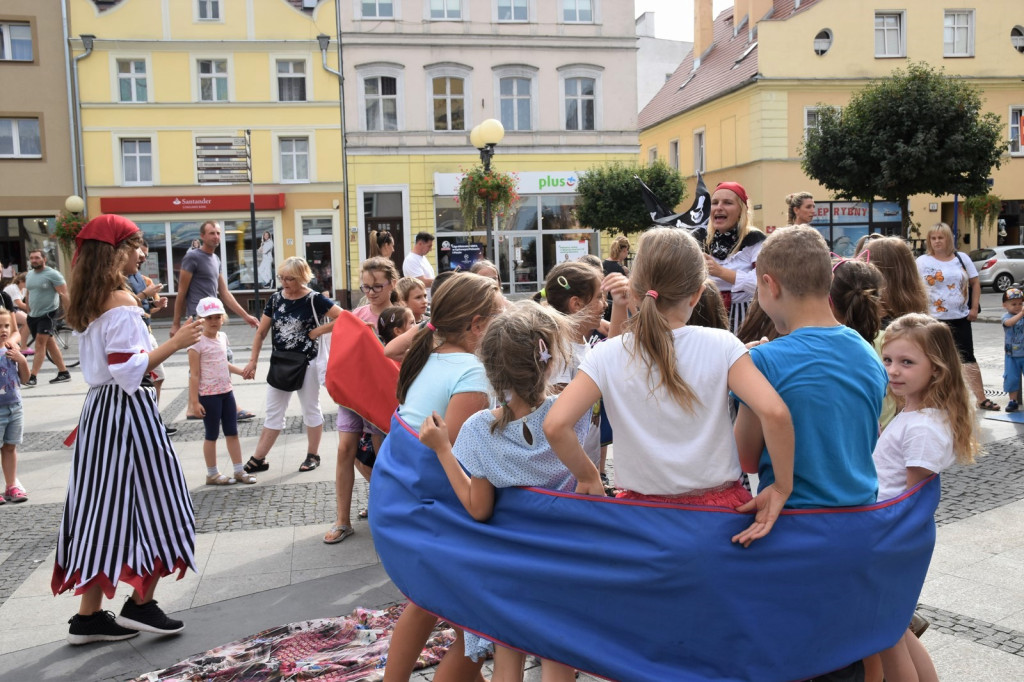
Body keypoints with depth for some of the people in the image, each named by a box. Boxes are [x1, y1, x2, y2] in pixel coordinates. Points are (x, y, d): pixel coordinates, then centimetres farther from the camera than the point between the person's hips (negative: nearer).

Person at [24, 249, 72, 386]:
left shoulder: (52, 274, -11)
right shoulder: (29, 275, 11)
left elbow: (64, 295, -14)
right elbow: (28, 294, 21)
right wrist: (29, 312, 20)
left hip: (48, 314, -8)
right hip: (33, 316, 8)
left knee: (40, 343, -13)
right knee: (49, 344, 11)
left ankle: (32, 376, -13)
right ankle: (63, 373, 17)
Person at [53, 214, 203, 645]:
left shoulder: (88, 301, 12)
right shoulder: (121, 301, -15)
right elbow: (128, 370, -21)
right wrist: (174, 343, -20)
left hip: (99, 408, 9)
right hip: (127, 410, -9)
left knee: (103, 507, 11)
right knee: (151, 502, 2)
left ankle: (88, 617, 18)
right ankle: (140, 605, 10)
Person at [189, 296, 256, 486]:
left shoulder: (222, 337, 7)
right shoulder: (198, 343, -14)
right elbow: (194, 375, -15)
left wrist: (241, 371, 14)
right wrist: (194, 401, -16)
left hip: (226, 392, 7)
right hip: (208, 395, -7)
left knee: (232, 433, 11)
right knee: (212, 435, 4)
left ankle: (239, 470, 19)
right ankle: (212, 474, 17)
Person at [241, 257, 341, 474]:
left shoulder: (314, 299, -12)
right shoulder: (276, 298, 2)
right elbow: (261, 332, 7)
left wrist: (317, 331, -17)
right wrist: (253, 361, 3)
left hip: (305, 363, -5)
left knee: (311, 409, 10)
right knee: (273, 413, 10)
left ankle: (312, 456, 23)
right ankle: (258, 460, 14)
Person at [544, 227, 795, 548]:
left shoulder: (607, 356, -7)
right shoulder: (721, 346, -8)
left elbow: (555, 425, -17)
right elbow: (774, 412, -20)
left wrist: (587, 476, -1)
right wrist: (782, 487, -7)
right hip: (721, 504, 1)